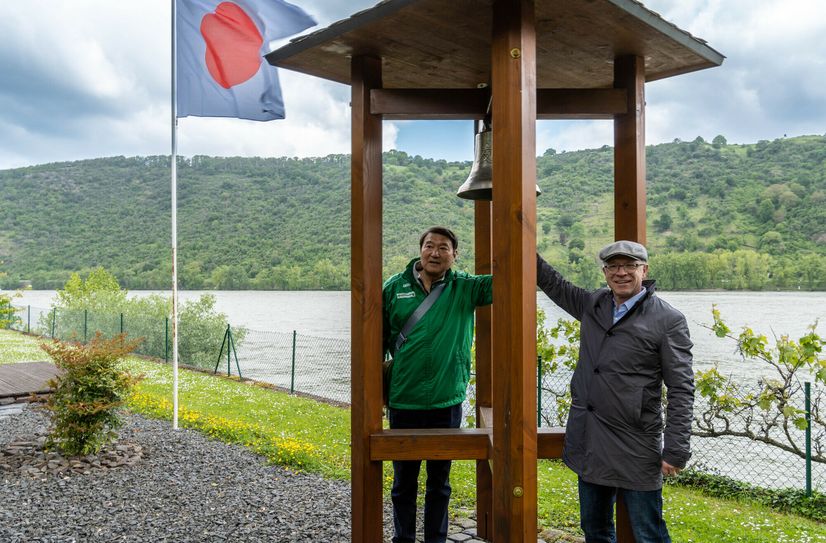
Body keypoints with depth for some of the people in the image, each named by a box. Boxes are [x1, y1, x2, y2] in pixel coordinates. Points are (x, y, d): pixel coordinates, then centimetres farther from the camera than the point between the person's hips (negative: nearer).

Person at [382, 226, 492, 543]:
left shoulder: (465, 289, -1)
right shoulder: (394, 288, -1)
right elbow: (379, 340, 6)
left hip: (447, 403, 0)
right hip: (403, 402, 0)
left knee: (439, 483, 15)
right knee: (403, 482, 14)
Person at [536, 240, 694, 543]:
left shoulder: (668, 320, -9)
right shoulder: (593, 304, 7)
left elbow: (681, 390, -10)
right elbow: (555, 285, 25)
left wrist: (675, 451, -13)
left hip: (635, 448, -6)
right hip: (588, 445, 6)